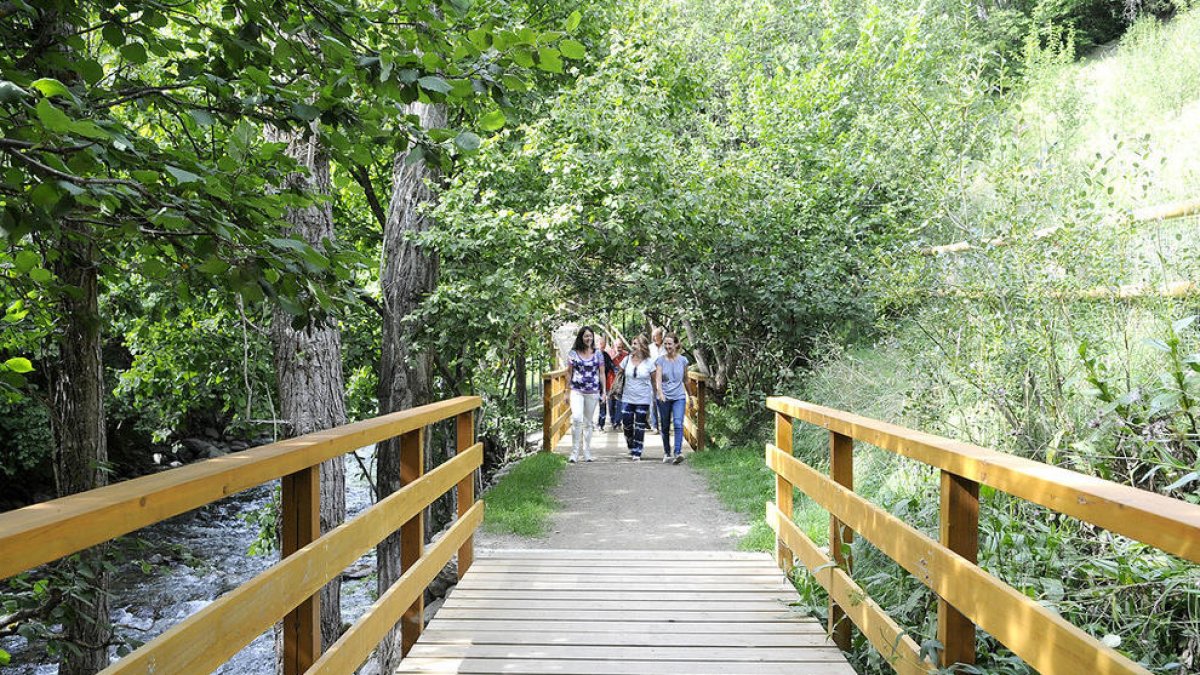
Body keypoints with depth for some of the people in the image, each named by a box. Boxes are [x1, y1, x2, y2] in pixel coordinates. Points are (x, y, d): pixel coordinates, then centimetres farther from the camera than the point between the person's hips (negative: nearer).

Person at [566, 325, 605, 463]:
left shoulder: (598, 353, 6)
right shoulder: (573, 353, 2)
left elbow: (602, 373, 9)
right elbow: (569, 373, 6)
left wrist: (604, 391, 5)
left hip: (593, 392, 2)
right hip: (576, 391, -2)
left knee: (588, 422, 9)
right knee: (576, 418, -19)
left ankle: (587, 453, 18)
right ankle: (574, 452, -13)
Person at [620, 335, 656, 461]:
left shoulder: (649, 362, -5)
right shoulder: (627, 359, 1)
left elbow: (654, 380, 1)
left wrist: (655, 396, 1)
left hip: (643, 399, -2)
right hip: (627, 398, 2)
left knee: (640, 426, -1)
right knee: (627, 424, 3)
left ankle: (637, 453, 6)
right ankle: (631, 447, 28)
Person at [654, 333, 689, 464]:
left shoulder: (683, 360, 3)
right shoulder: (660, 360, -1)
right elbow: (658, 379, -11)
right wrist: (660, 393, -28)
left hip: (679, 396, 0)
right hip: (664, 398, 0)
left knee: (678, 423, -18)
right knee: (665, 427, 9)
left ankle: (678, 452, -23)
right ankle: (666, 453, 24)